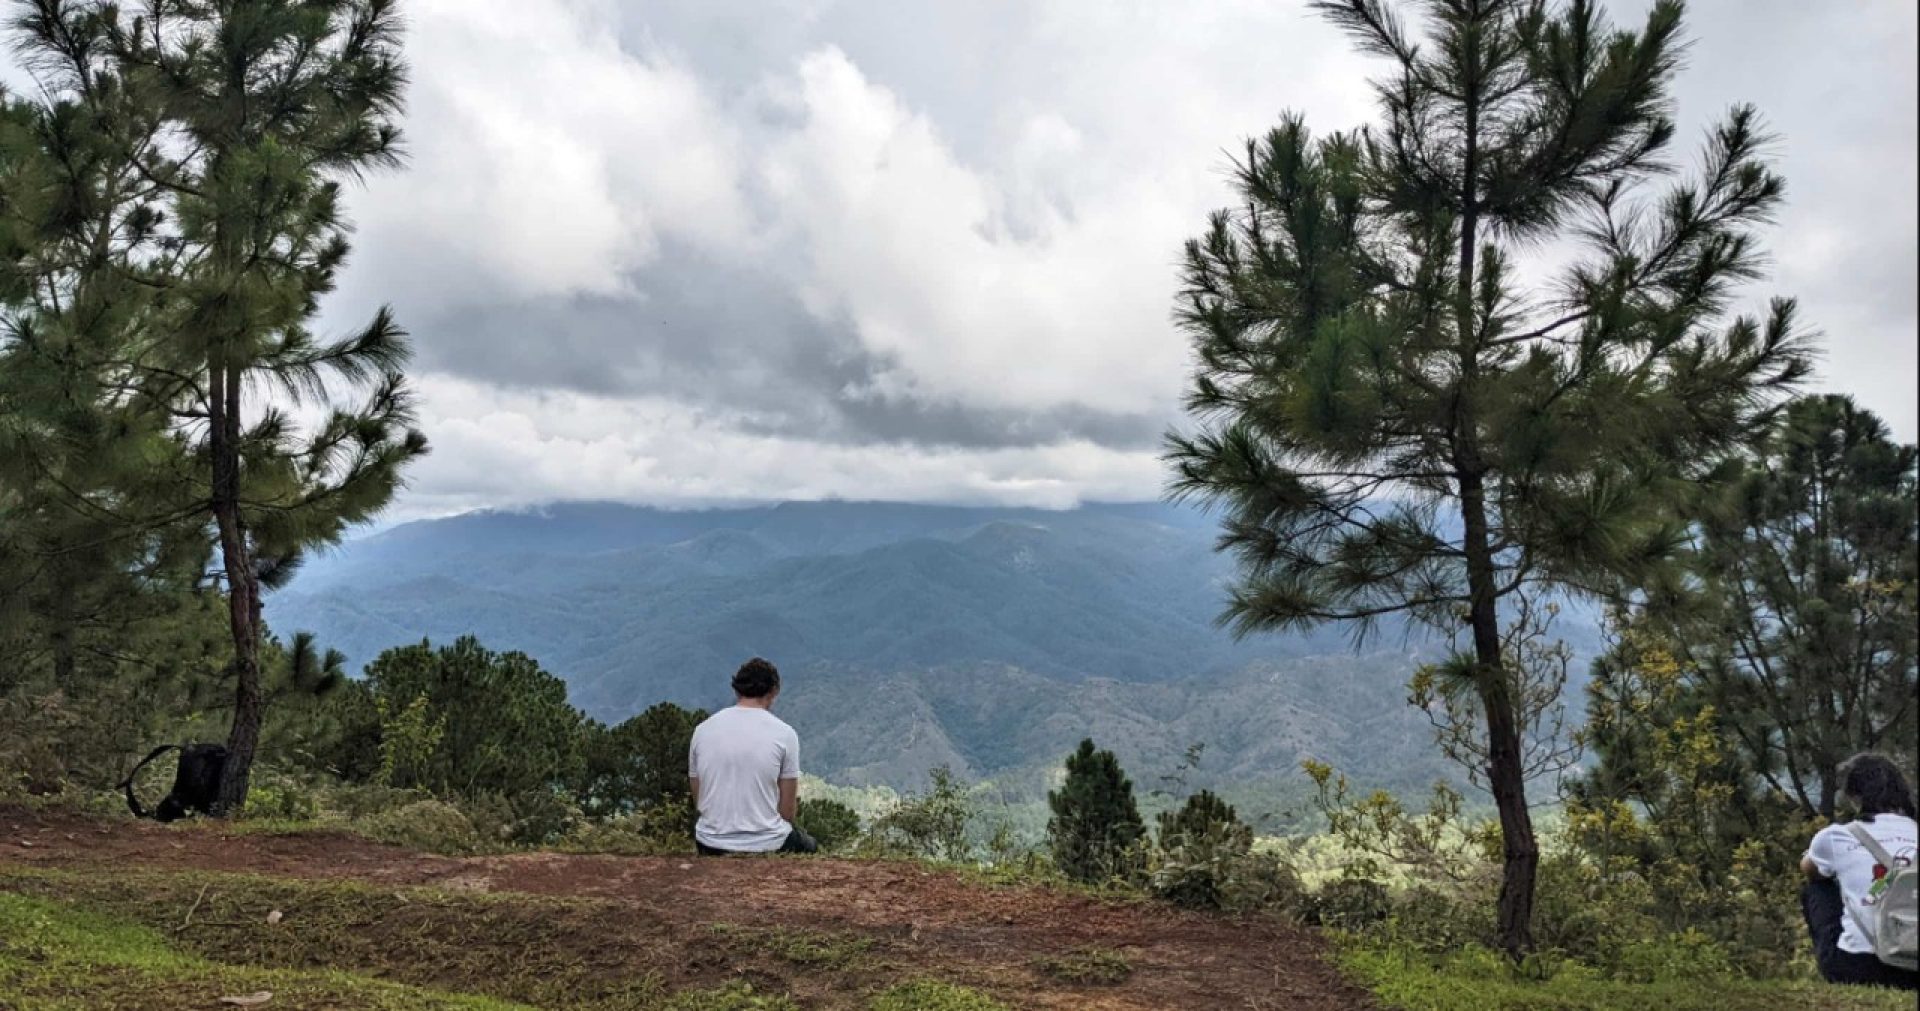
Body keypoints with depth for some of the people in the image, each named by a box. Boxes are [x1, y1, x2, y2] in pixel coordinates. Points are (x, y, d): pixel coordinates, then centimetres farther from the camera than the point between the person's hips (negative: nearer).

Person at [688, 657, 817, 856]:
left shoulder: (702, 729, 0)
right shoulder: (784, 733, -9)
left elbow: (699, 799, 8)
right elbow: (788, 809, -3)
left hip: (713, 846, 1)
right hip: (767, 846, -1)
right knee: (808, 846, 33)